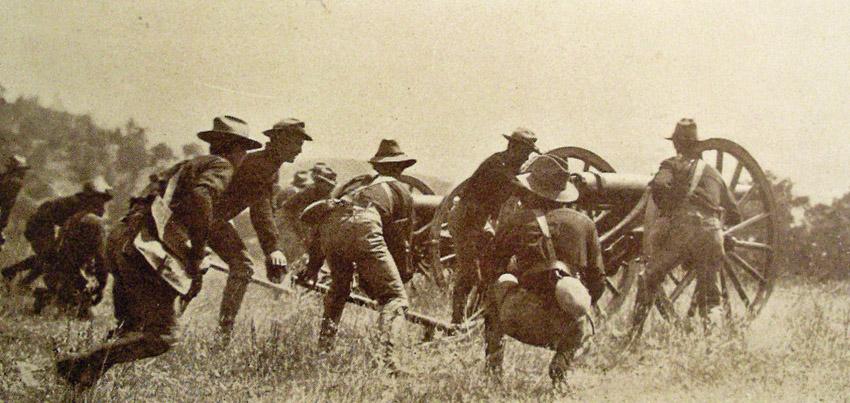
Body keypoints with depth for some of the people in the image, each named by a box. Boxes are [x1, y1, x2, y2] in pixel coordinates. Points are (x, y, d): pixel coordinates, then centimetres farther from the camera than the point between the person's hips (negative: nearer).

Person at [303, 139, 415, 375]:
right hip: (363, 227, -5)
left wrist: (312, 267, 43)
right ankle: (387, 359, -18)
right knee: (395, 297, 1)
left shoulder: (360, 186, 41)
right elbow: (402, 242, 26)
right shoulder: (402, 191, 29)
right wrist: (400, 279, 36)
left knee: (338, 290, 30)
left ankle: (323, 349, 24)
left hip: (330, 225, 5)